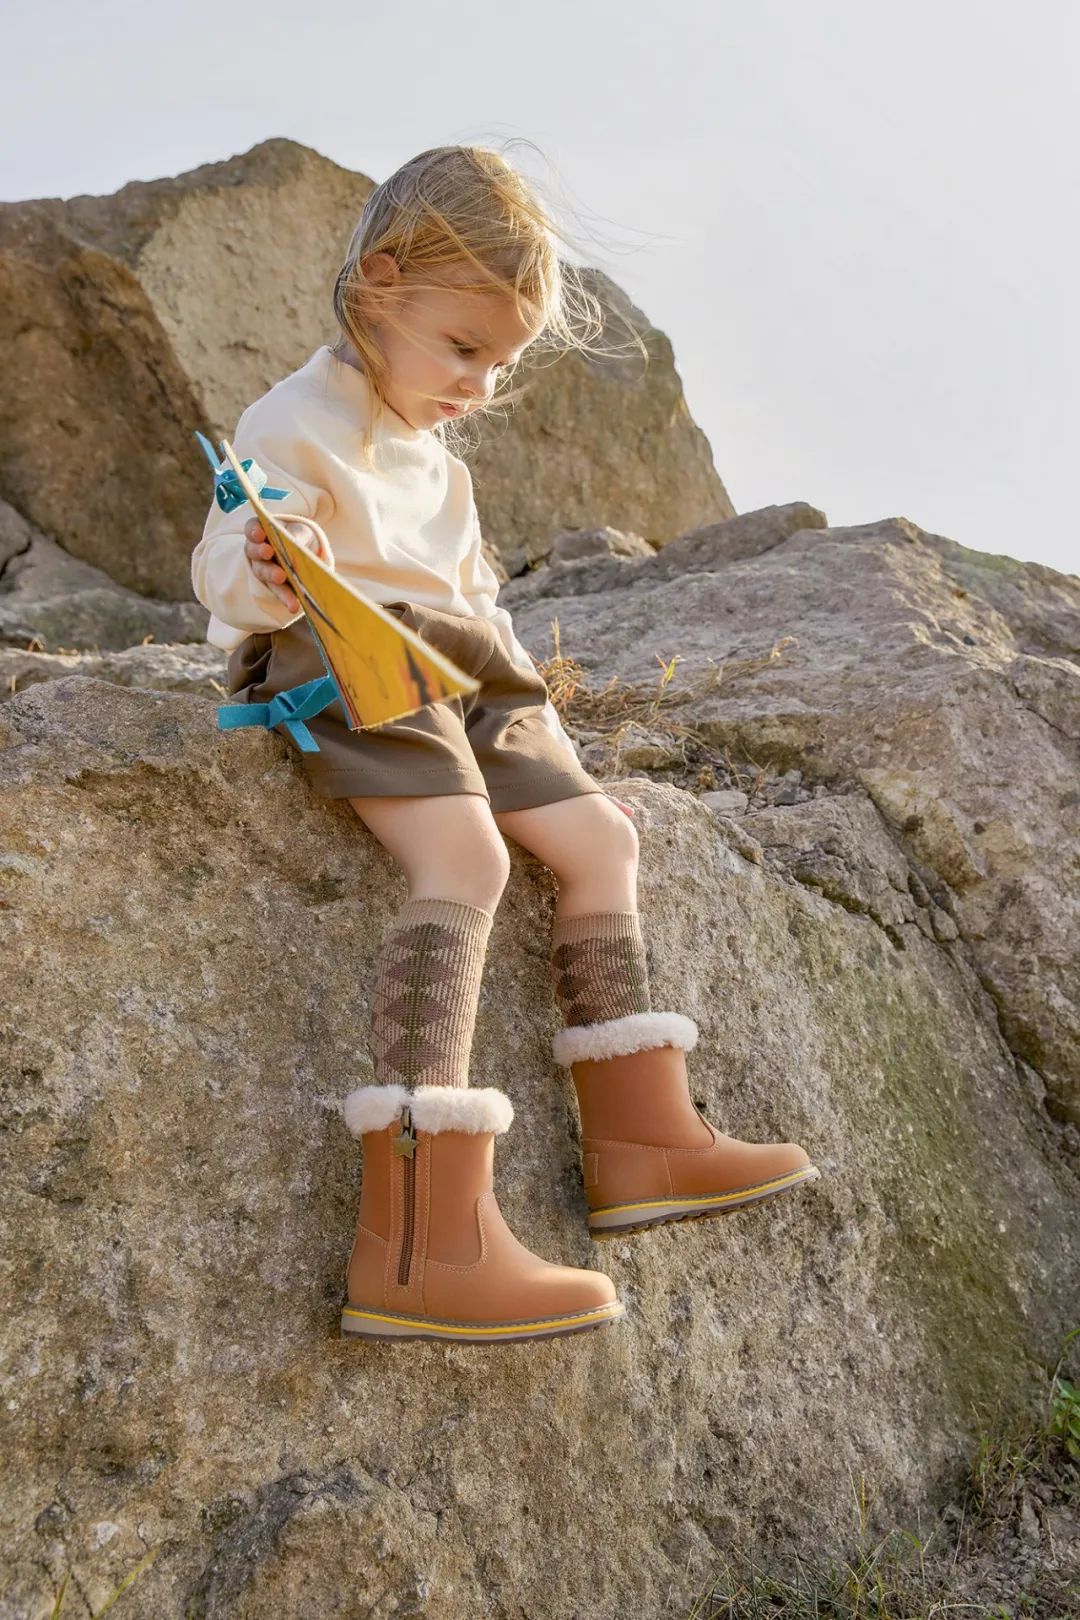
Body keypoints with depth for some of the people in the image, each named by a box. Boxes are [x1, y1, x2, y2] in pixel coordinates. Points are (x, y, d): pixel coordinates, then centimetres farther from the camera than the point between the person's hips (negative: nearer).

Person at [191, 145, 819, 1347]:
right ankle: (422, 1242, -40)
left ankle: (640, 1136, 7)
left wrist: (506, 658, 17)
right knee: (465, 858, -32)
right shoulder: (296, 424, -1)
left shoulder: (431, 451, 27)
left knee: (597, 833, 1)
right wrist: (266, 578, -33)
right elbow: (222, 565, -11)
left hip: (460, 674, 10)